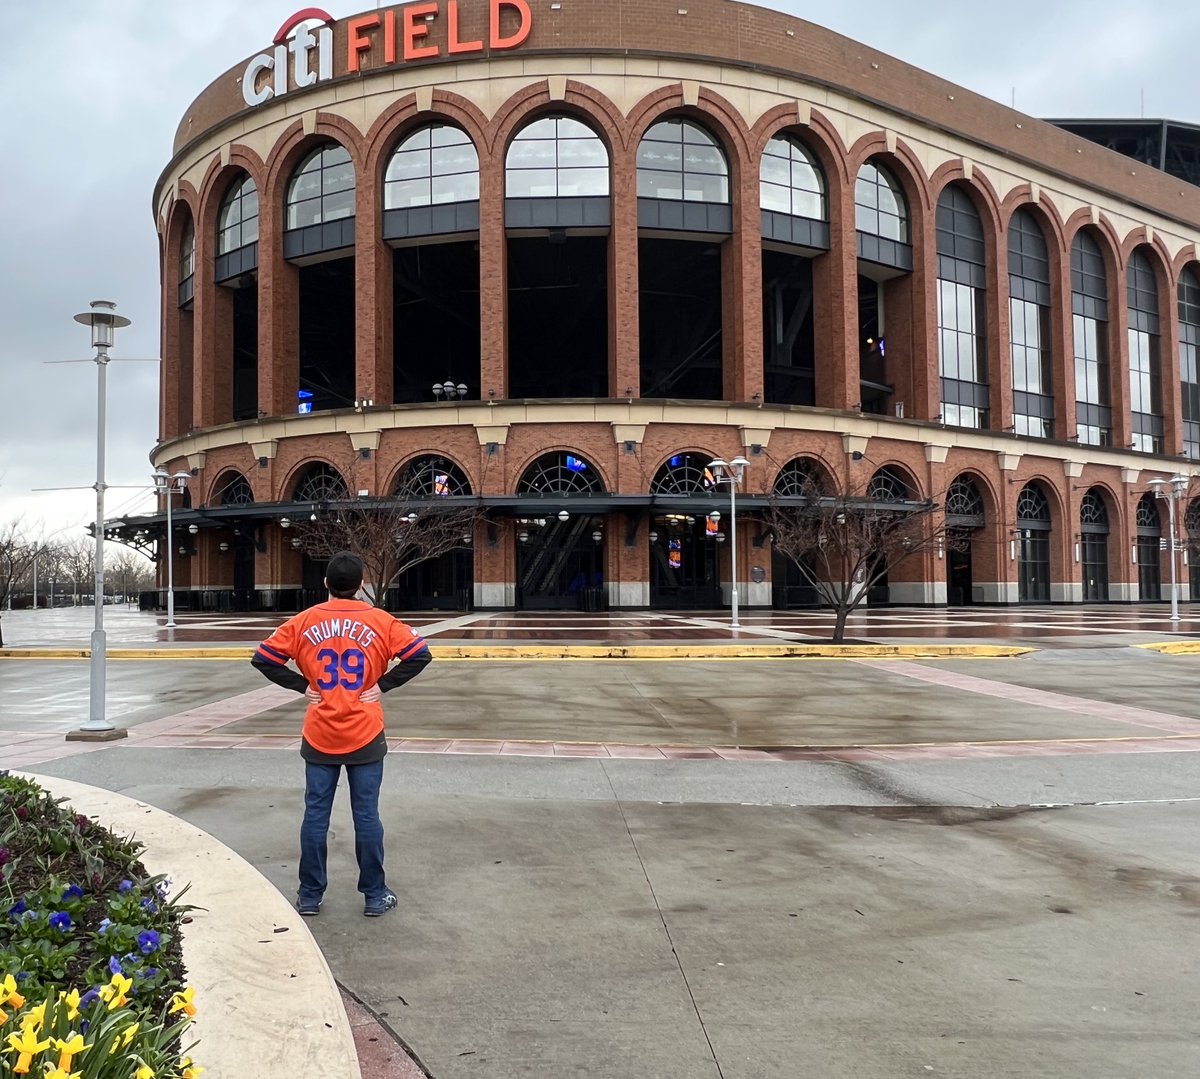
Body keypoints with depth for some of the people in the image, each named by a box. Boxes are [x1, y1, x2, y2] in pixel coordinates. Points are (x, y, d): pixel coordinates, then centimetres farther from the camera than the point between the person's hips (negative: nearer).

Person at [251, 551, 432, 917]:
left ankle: (310, 896, 19)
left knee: (315, 816, 10)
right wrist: (383, 684, -4)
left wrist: (301, 685, 3)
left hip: (319, 738, 1)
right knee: (367, 816, 6)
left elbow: (263, 659, -1)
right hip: (365, 738, -1)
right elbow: (420, 655, -11)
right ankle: (375, 896, 15)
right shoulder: (379, 621, -5)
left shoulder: (304, 622, -1)